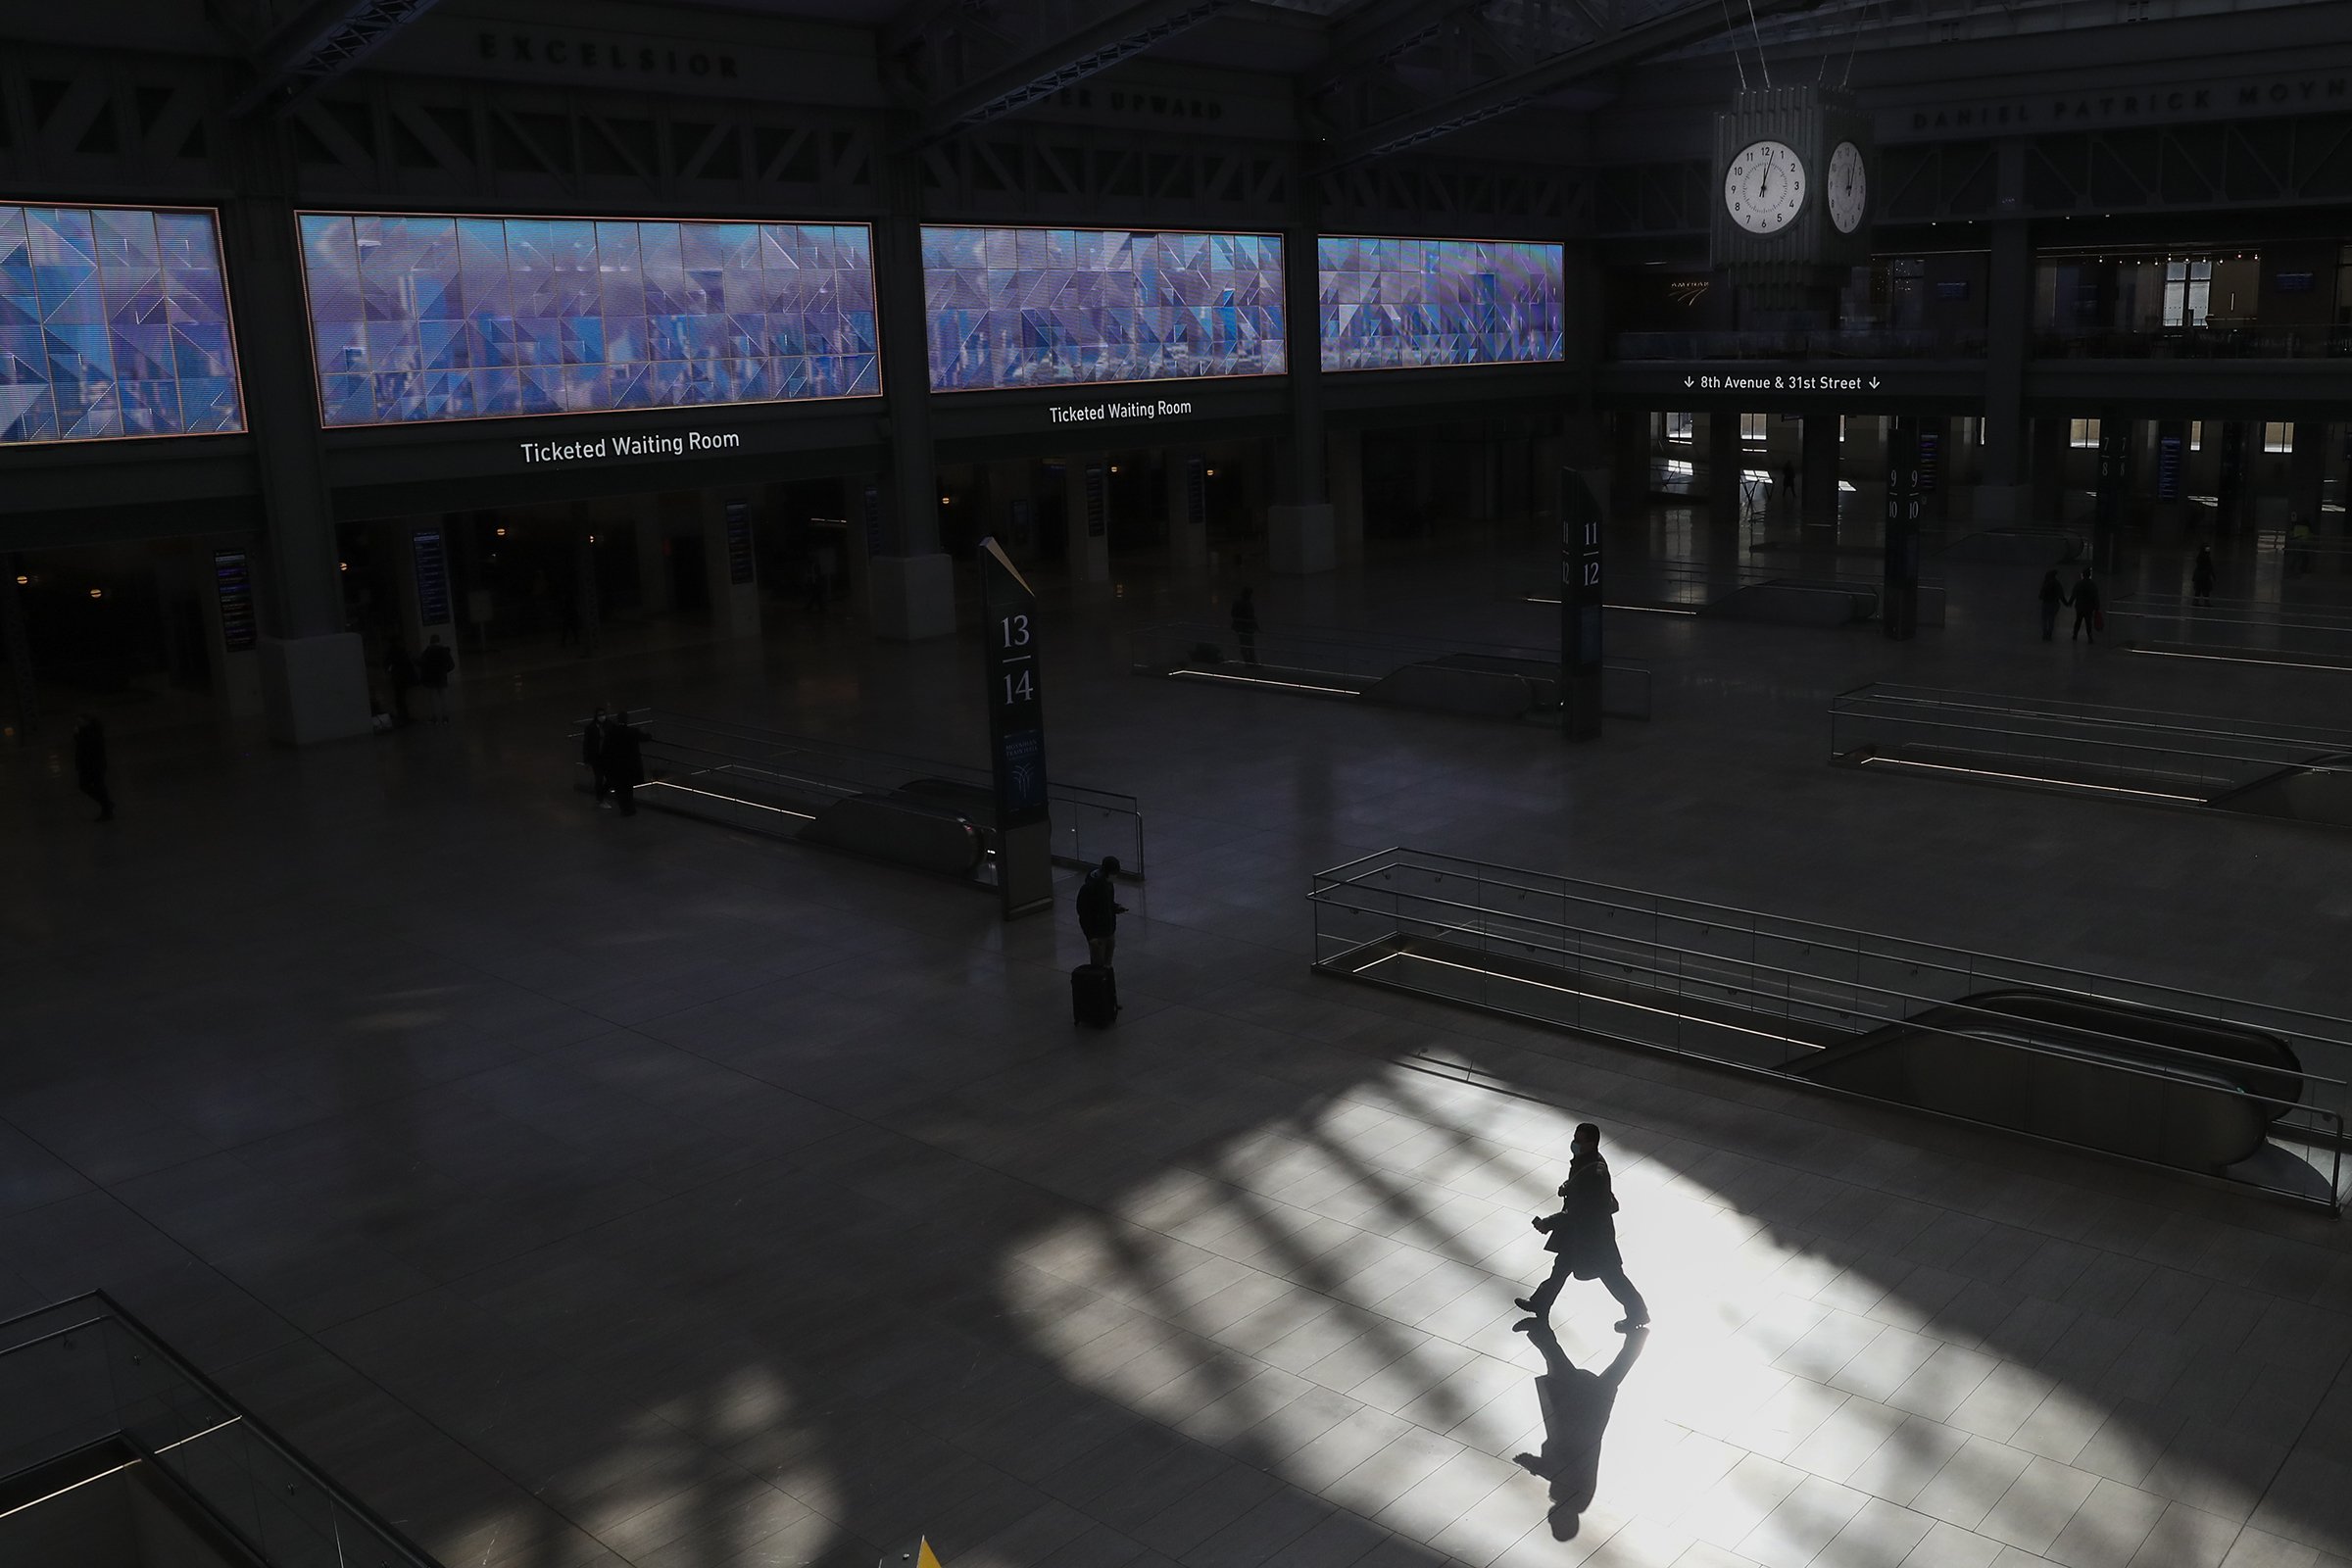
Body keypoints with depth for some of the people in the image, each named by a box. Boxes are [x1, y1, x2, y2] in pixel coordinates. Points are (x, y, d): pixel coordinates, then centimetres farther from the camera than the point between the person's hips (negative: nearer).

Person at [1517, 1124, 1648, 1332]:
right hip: (1578, 1229, 9)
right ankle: (1540, 1304, 40)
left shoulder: (1593, 1174, -35)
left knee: (1611, 1275, 11)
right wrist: (1568, 1186, -5)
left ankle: (1637, 1312, 32)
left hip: (1593, 1234, -9)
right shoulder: (1585, 1159, -6)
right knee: (1562, 1266, 23)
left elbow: (1576, 1214, -31)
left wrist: (1547, 1223, -24)